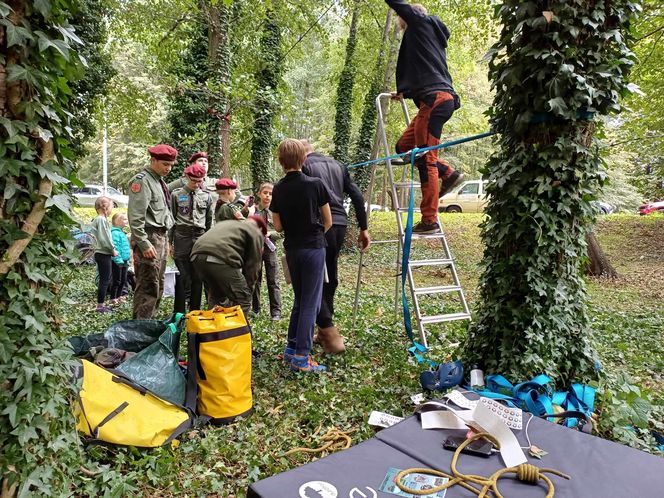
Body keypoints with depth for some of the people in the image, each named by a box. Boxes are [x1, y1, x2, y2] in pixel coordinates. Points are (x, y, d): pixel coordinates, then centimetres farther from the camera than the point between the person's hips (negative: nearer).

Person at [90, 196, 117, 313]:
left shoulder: (98, 219, 15)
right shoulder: (102, 219, -15)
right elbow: (104, 238, -21)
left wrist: (111, 249, 12)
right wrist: (113, 249, -11)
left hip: (102, 253, 10)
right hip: (103, 254, -10)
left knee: (105, 279, 15)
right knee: (104, 280, -4)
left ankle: (101, 304, 21)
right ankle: (100, 306, 2)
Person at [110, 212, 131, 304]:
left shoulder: (122, 233, 15)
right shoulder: (115, 233, -16)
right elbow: (114, 248, -22)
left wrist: (127, 260, 19)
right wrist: (119, 260, -24)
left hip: (124, 262, 9)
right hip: (117, 262, -9)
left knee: (123, 281, 16)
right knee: (117, 281, -1)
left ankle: (119, 297, 26)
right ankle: (113, 299, 8)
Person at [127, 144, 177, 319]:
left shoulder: (160, 181, 18)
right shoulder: (142, 180, -11)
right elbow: (135, 217, -18)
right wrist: (144, 244, -21)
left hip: (161, 238, 10)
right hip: (149, 239, -10)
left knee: (158, 286, 15)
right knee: (148, 288, -10)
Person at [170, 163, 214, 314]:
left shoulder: (207, 196, 9)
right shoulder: (176, 194, 3)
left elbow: (210, 222, 12)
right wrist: (169, 241, 1)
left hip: (200, 239, 2)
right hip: (182, 238, -2)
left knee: (198, 277, 6)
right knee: (182, 277, -2)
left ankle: (195, 312, 15)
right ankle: (179, 312, 7)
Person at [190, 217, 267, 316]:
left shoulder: (227, 223, 37)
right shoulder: (255, 233, 18)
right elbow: (252, 267, 10)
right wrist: (247, 289, 18)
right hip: (221, 258, -7)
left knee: (216, 297, 26)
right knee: (242, 300, 6)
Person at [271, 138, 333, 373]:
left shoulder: (278, 189, 1)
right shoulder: (316, 184, -10)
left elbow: (278, 226, 5)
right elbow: (328, 222, -1)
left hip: (291, 249, 5)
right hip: (314, 248, -5)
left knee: (299, 300, 18)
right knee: (310, 303, 0)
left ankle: (291, 348, 24)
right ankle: (301, 357, 2)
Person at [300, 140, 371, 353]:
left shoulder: (304, 167, 1)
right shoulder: (337, 165, 19)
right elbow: (357, 196, 14)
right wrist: (363, 228, 16)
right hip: (340, 225, 7)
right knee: (330, 277, 16)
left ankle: (331, 336, -6)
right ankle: (325, 331, 25)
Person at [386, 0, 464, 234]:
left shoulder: (420, 22, 7)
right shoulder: (432, 35, 29)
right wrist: (405, 92, 43)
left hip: (434, 99, -9)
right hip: (437, 99, 9)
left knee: (426, 158, -11)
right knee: (404, 146, 14)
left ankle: (430, 221, -11)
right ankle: (448, 173, 7)